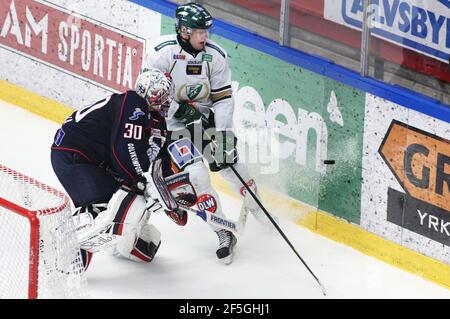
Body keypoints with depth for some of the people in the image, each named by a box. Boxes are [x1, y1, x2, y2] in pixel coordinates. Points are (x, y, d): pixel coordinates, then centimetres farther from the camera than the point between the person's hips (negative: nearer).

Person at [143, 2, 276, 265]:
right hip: (171, 123, -4)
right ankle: (224, 234, -6)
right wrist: (179, 108, -24)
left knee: (229, 162, 1)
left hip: (204, 118, 4)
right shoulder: (162, 52, -21)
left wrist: (223, 134, -16)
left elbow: (223, 98, -8)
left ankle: (254, 204, 33)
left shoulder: (216, 55, -10)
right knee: (197, 174, -16)